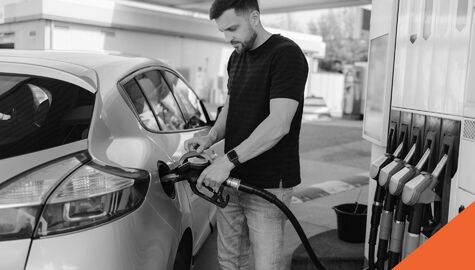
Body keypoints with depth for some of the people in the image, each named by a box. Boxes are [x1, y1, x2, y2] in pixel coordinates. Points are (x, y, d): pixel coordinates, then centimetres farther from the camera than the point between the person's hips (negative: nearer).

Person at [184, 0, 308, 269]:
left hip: (268, 185, -7)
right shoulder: (236, 58, 13)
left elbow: (279, 124, -23)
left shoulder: (286, 55, -14)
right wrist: (210, 138, 1)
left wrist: (229, 160, -25)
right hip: (232, 178, 8)